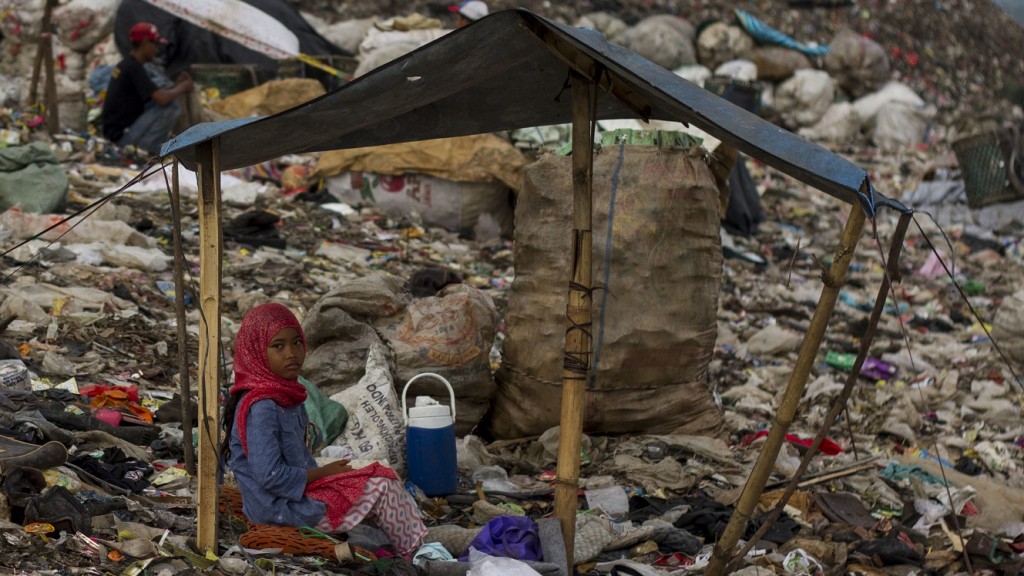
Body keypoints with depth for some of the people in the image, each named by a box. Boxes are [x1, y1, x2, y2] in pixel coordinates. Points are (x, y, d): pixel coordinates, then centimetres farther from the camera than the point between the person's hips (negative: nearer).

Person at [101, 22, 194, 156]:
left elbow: (156, 94, 18)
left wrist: (176, 84, 6)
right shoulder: (134, 68, -19)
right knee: (171, 105, -18)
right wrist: (182, 87, -8)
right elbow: (163, 99, -27)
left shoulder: (125, 64, 12)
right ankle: (149, 147, -9)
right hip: (123, 135, -10)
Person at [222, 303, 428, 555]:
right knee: (382, 487, -7)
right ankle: (416, 553, 8)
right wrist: (324, 472, -15)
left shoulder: (286, 395, 7)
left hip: (302, 488, 10)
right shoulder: (260, 408, -24)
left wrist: (322, 471, 0)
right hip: (283, 508, -10)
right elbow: (270, 476, -28)